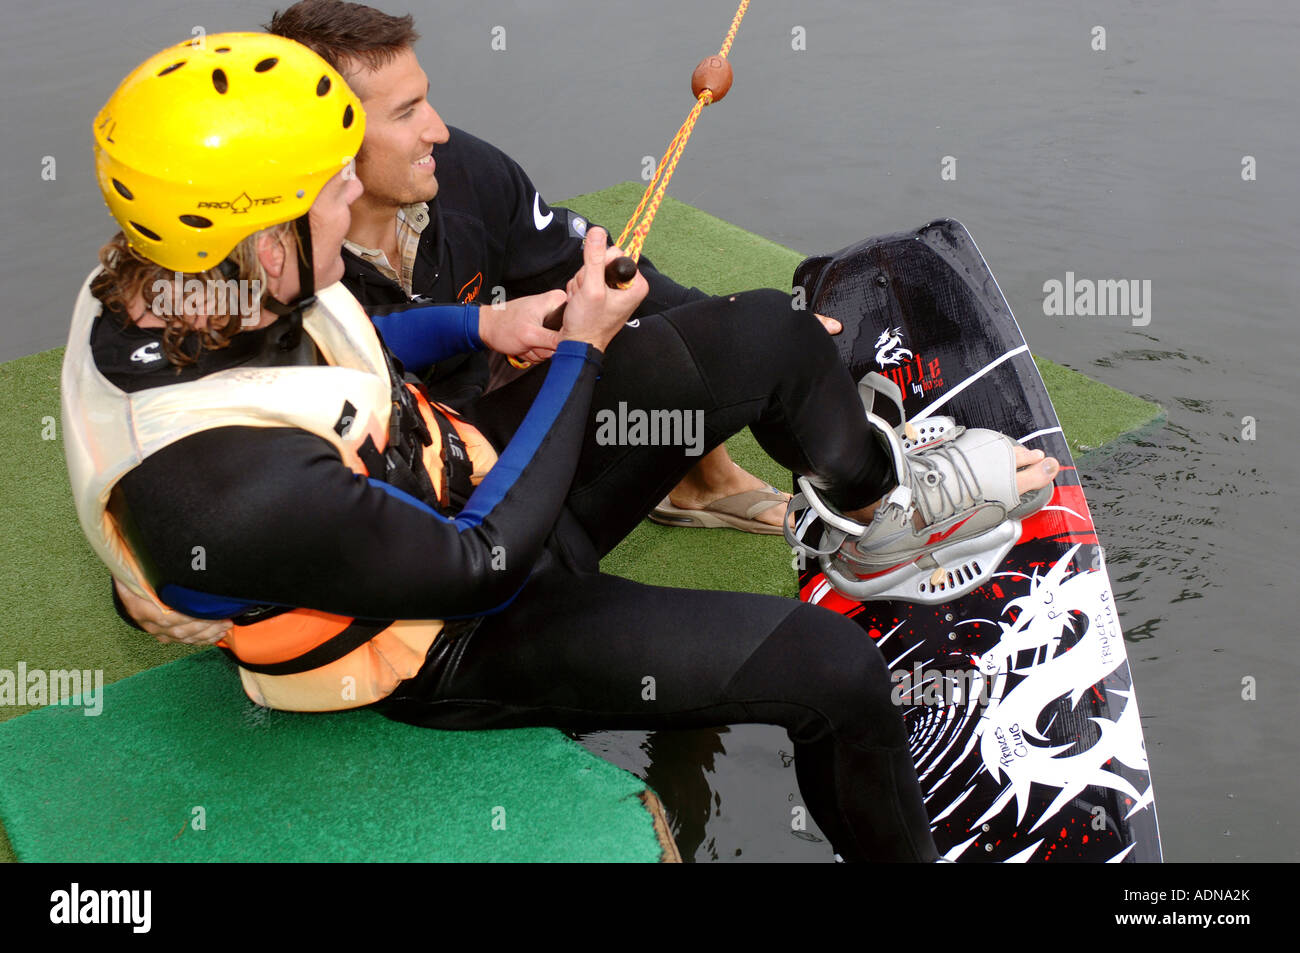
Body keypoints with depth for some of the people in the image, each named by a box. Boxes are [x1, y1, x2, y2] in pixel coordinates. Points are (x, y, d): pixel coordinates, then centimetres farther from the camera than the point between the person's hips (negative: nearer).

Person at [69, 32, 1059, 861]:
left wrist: (478, 326, -4)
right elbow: (485, 555, -27)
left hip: (464, 470, 8)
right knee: (831, 664, -12)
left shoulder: (152, 281, -14)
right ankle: (895, 843, 21)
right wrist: (579, 350, -18)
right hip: (457, 641, -8)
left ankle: (883, 486, 33)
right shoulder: (238, 490, -39)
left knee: (771, 333, 1)